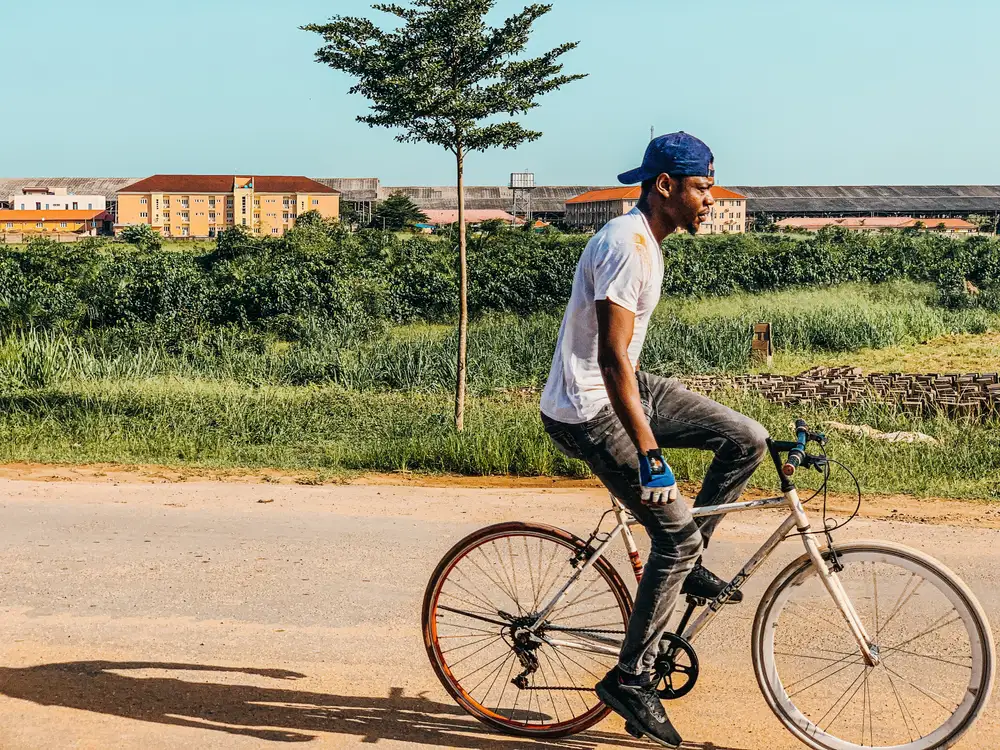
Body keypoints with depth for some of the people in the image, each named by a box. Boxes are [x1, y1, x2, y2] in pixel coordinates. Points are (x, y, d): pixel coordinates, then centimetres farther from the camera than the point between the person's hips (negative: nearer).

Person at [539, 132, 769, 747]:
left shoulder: (648, 241, 11)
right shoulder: (626, 246, -22)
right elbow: (612, 357, -28)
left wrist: (649, 415, 31)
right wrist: (649, 453, -31)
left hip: (624, 388, 9)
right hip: (588, 409, -9)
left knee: (748, 441, -1)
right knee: (677, 533, -11)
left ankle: (684, 560, 15)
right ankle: (632, 678, 2)